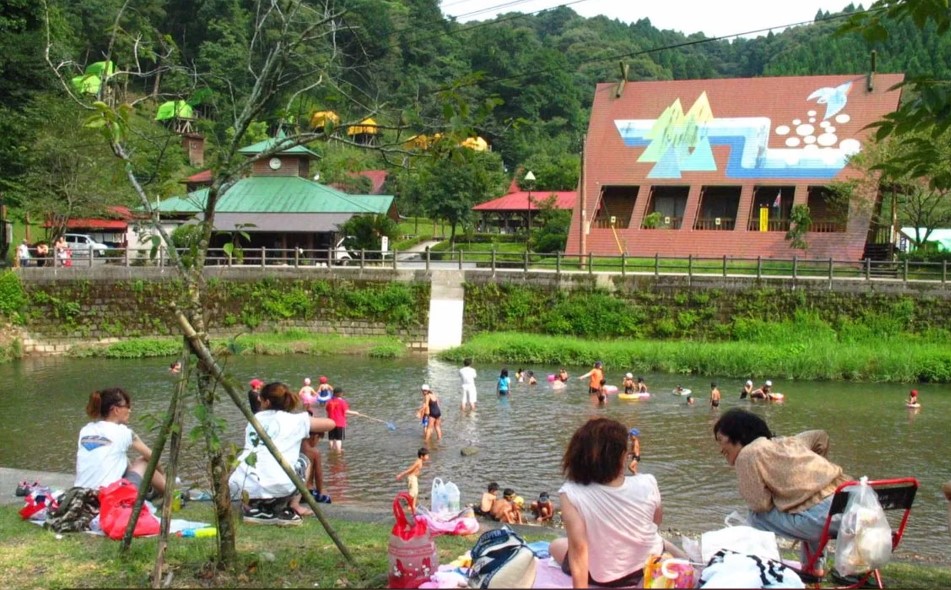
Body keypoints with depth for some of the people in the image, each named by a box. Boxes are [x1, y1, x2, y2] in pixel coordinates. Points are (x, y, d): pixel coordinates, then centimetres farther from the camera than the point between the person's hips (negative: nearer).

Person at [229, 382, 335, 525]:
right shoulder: (295, 419, 12)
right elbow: (331, 424, 19)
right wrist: (311, 427, 41)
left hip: (240, 489, 3)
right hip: (276, 488, -3)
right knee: (303, 460, 28)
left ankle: (252, 508, 16)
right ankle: (293, 507, 12)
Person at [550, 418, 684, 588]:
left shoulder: (571, 494, -30)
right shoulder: (647, 484, -22)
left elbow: (578, 548, -29)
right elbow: (657, 520, -1)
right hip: (651, 566, 3)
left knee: (556, 545, 27)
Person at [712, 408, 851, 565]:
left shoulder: (747, 455, 0)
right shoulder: (782, 442, 22)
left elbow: (760, 504, -4)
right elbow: (820, 436, 36)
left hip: (823, 514, -8)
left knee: (758, 517, 7)